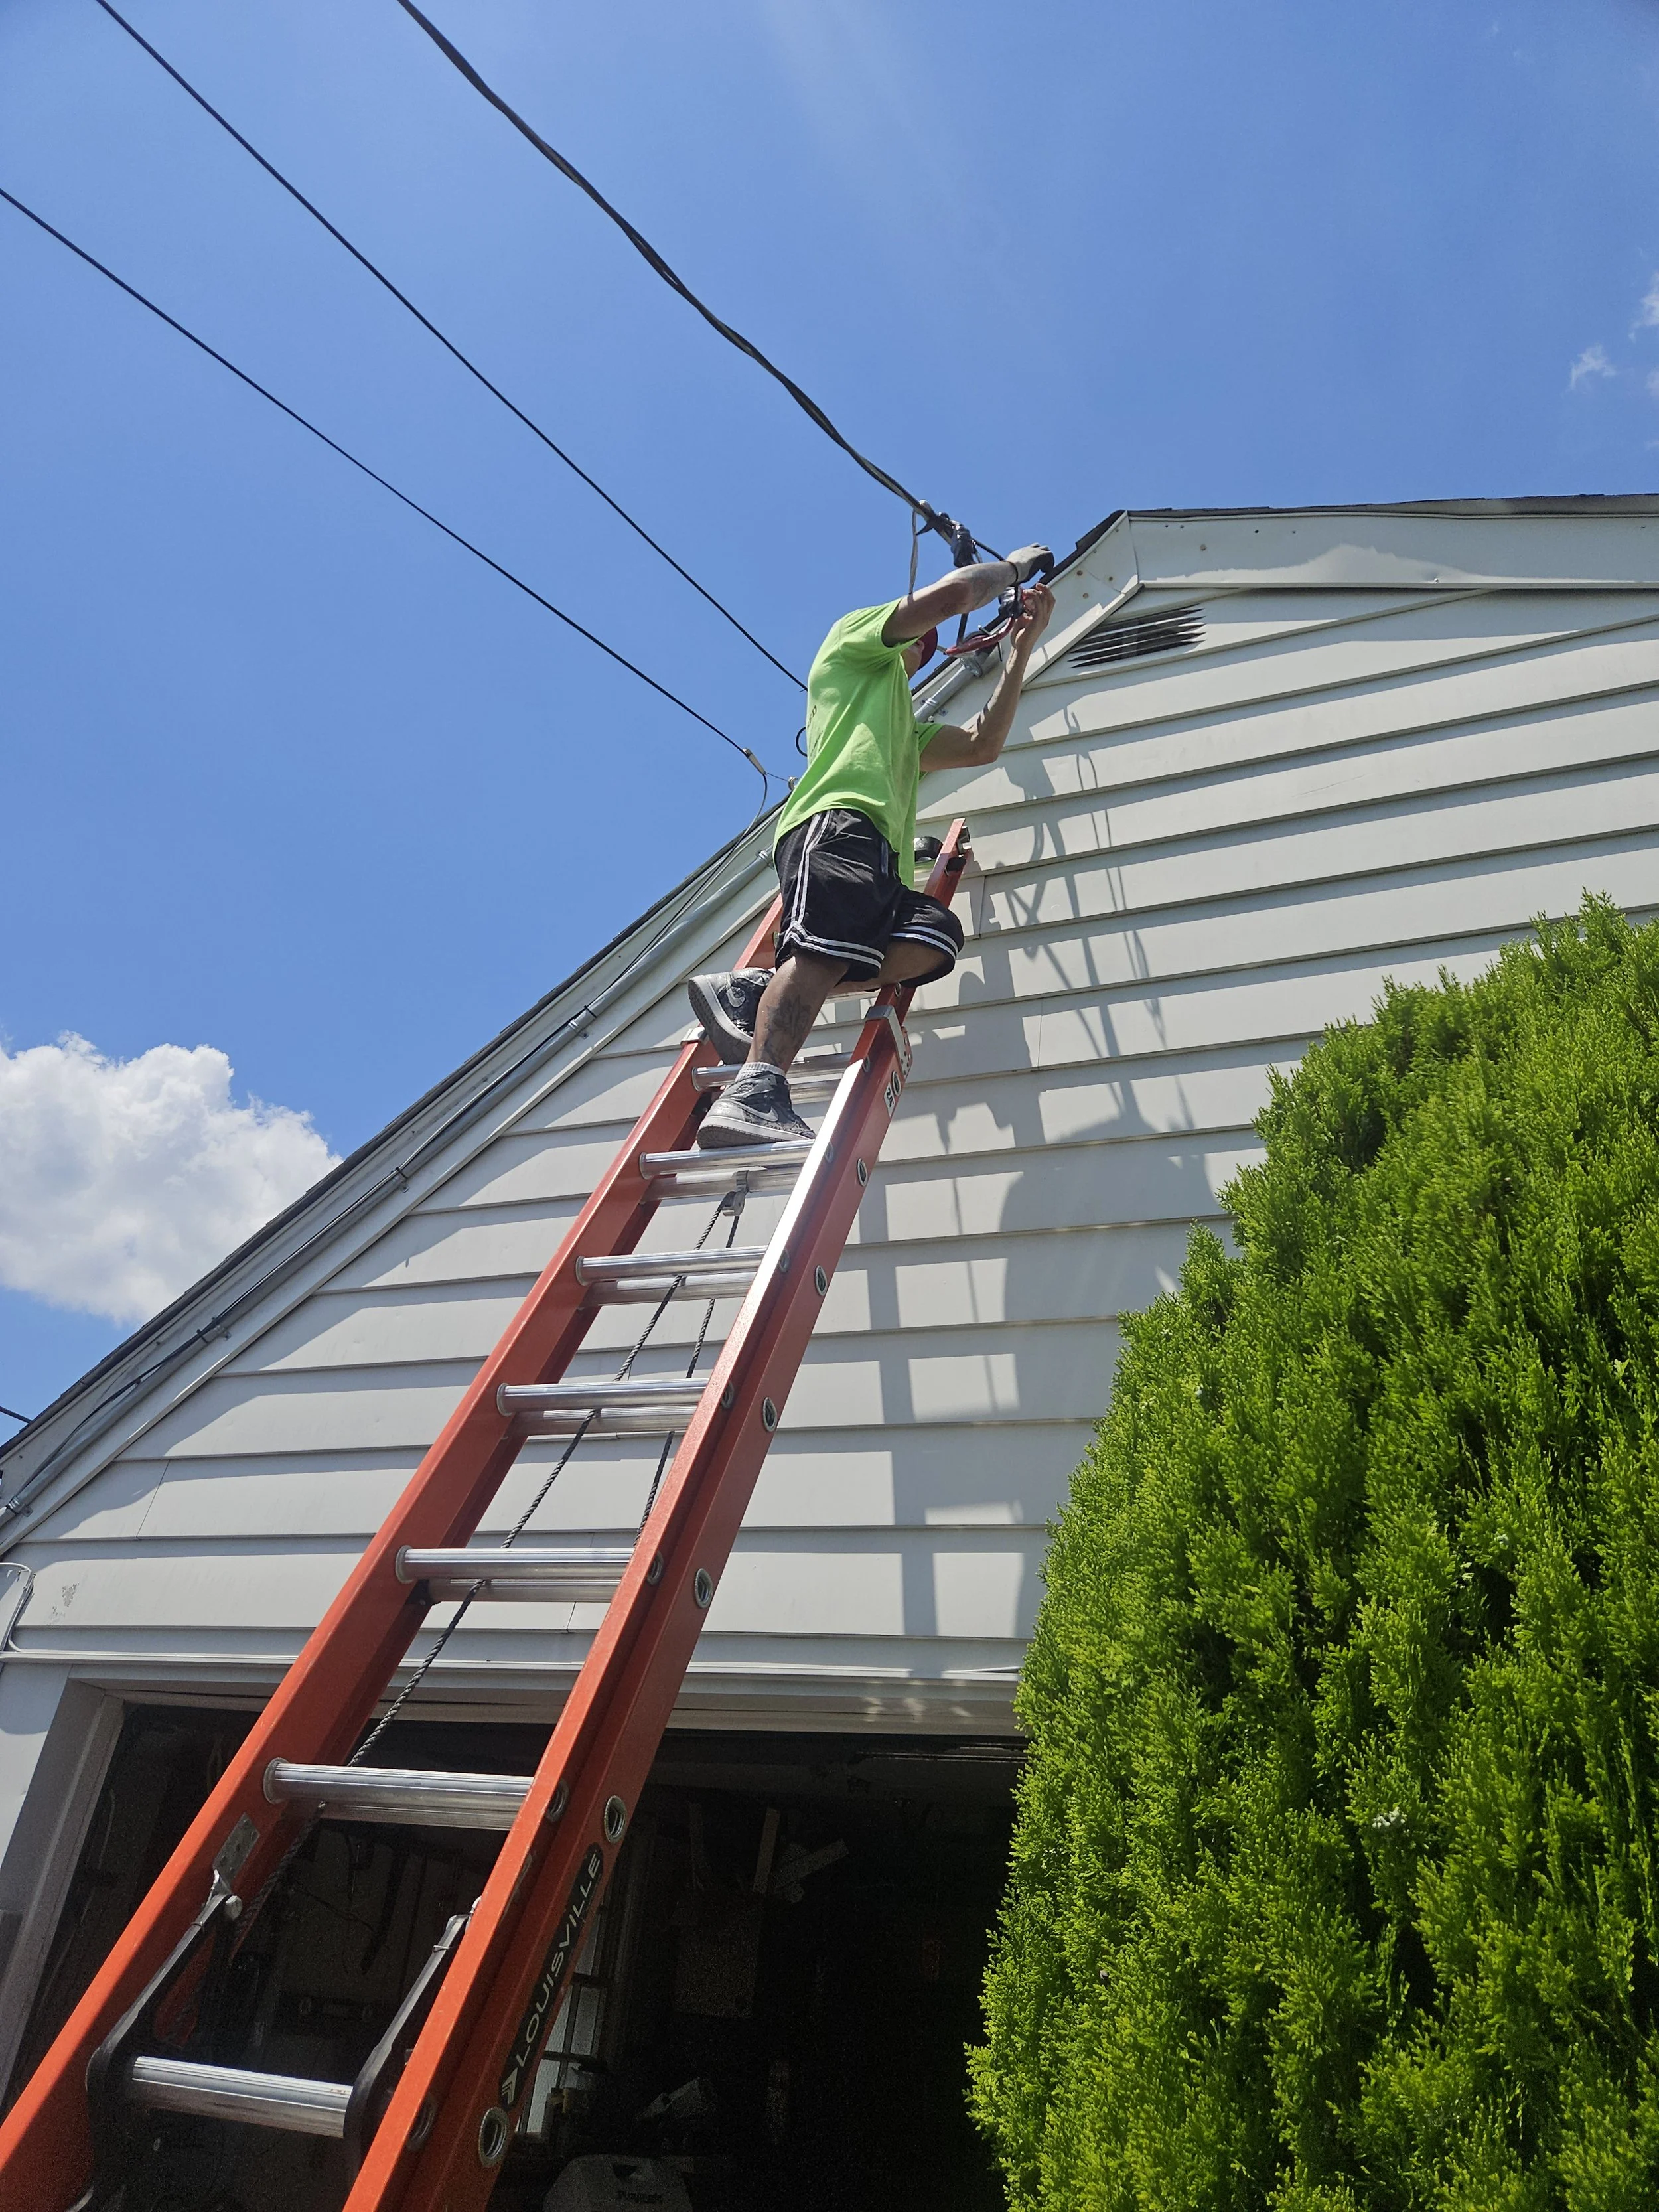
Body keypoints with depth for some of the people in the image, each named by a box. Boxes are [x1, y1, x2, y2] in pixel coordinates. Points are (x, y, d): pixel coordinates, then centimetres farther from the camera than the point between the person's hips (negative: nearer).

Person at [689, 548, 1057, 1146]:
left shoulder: (908, 730, 47)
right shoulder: (859, 636, 26)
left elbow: (982, 745, 33)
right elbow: (952, 591, 12)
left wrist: (1019, 652, 35)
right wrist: (1014, 566, 30)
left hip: (880, 856, 8)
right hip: (838, 819, -7)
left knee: (936, 935, -22)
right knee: (831, 943, -32)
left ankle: (758, 991, -29)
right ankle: (754, 1094, -48)